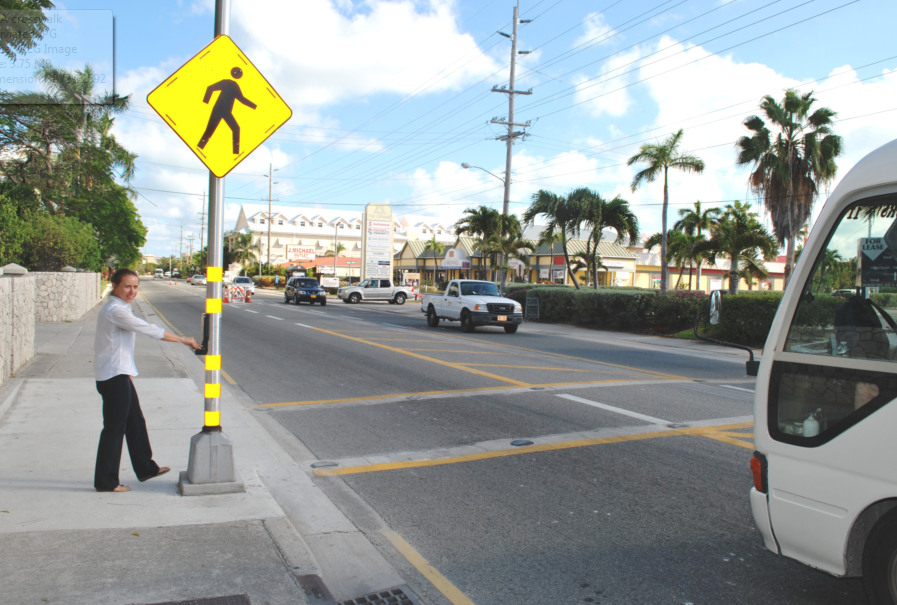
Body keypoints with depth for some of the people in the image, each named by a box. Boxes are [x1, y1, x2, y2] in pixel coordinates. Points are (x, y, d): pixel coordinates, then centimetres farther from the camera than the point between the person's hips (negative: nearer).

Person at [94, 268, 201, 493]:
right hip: (114, 376, -10)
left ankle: (145, 467, 29)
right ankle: (105, 481, 9)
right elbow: (150, 330, -18)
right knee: (114, 427, -1)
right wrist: (184, 340, -11)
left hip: (120, 375, 10)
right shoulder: (115, 311, -18)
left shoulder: (119, 309, 14)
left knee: (135, 423, 17)